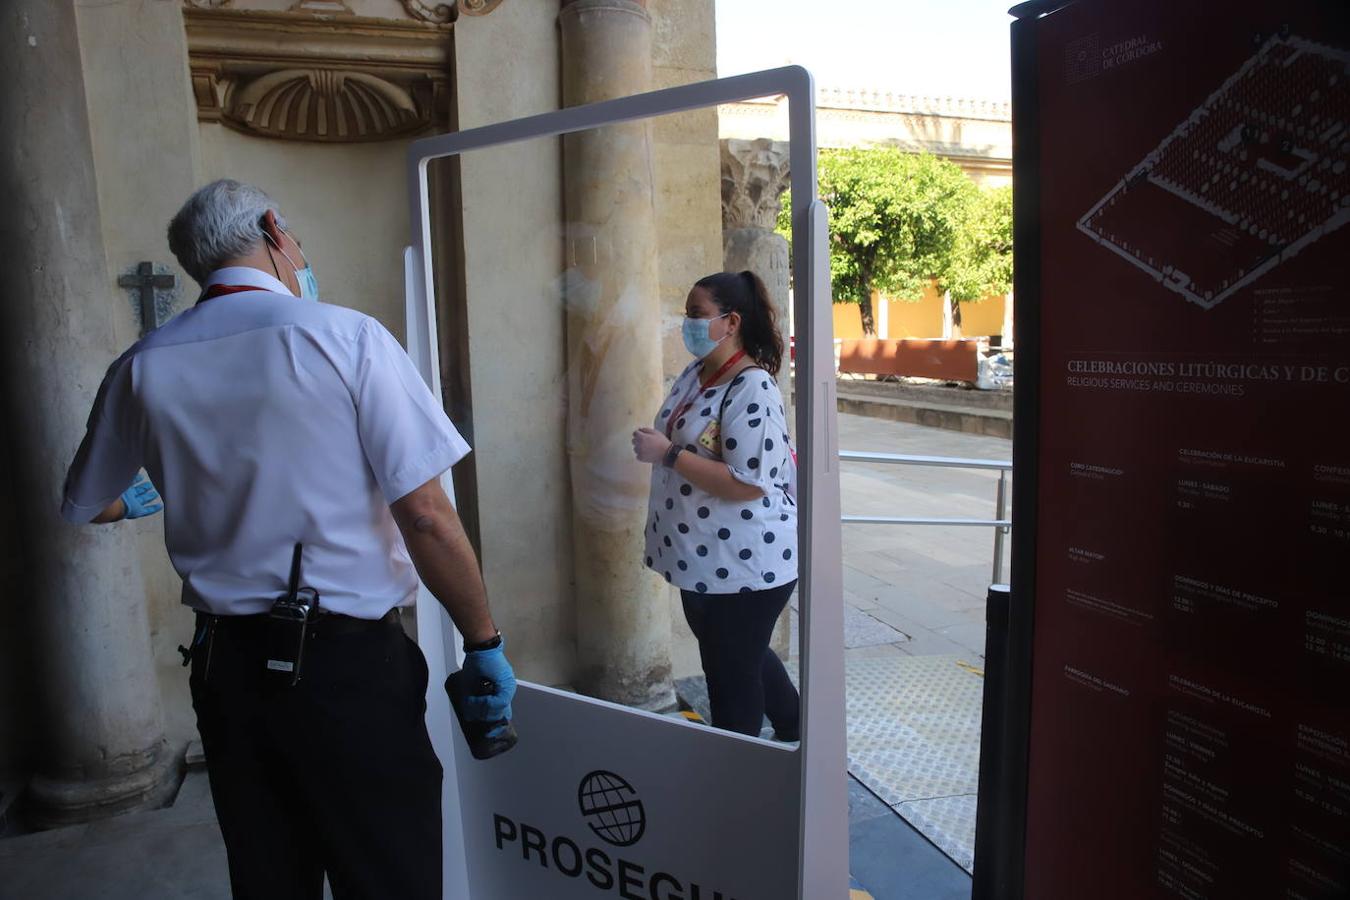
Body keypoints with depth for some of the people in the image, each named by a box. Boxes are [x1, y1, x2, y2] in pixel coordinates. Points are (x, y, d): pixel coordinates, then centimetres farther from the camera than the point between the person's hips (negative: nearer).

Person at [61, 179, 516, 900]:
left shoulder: (141, 367, 3)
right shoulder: (344, 335, -11)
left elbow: (86, 505, 20)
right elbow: (425, 515, -16)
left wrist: (138, 501, 44)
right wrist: (485, 644, -5)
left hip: (224, 663, 5)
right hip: (350, 662, -5)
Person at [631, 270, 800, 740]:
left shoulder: (752, 390, -22)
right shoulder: (694, 374, 6)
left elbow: (747, 484, -28)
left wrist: (667, 454, -25)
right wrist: (653, 445, 4)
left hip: (745, 564, -10)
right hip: (703, 560, 10)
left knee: (732, 676, 8)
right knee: (743, 658, 26)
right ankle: (795, 731, 48)